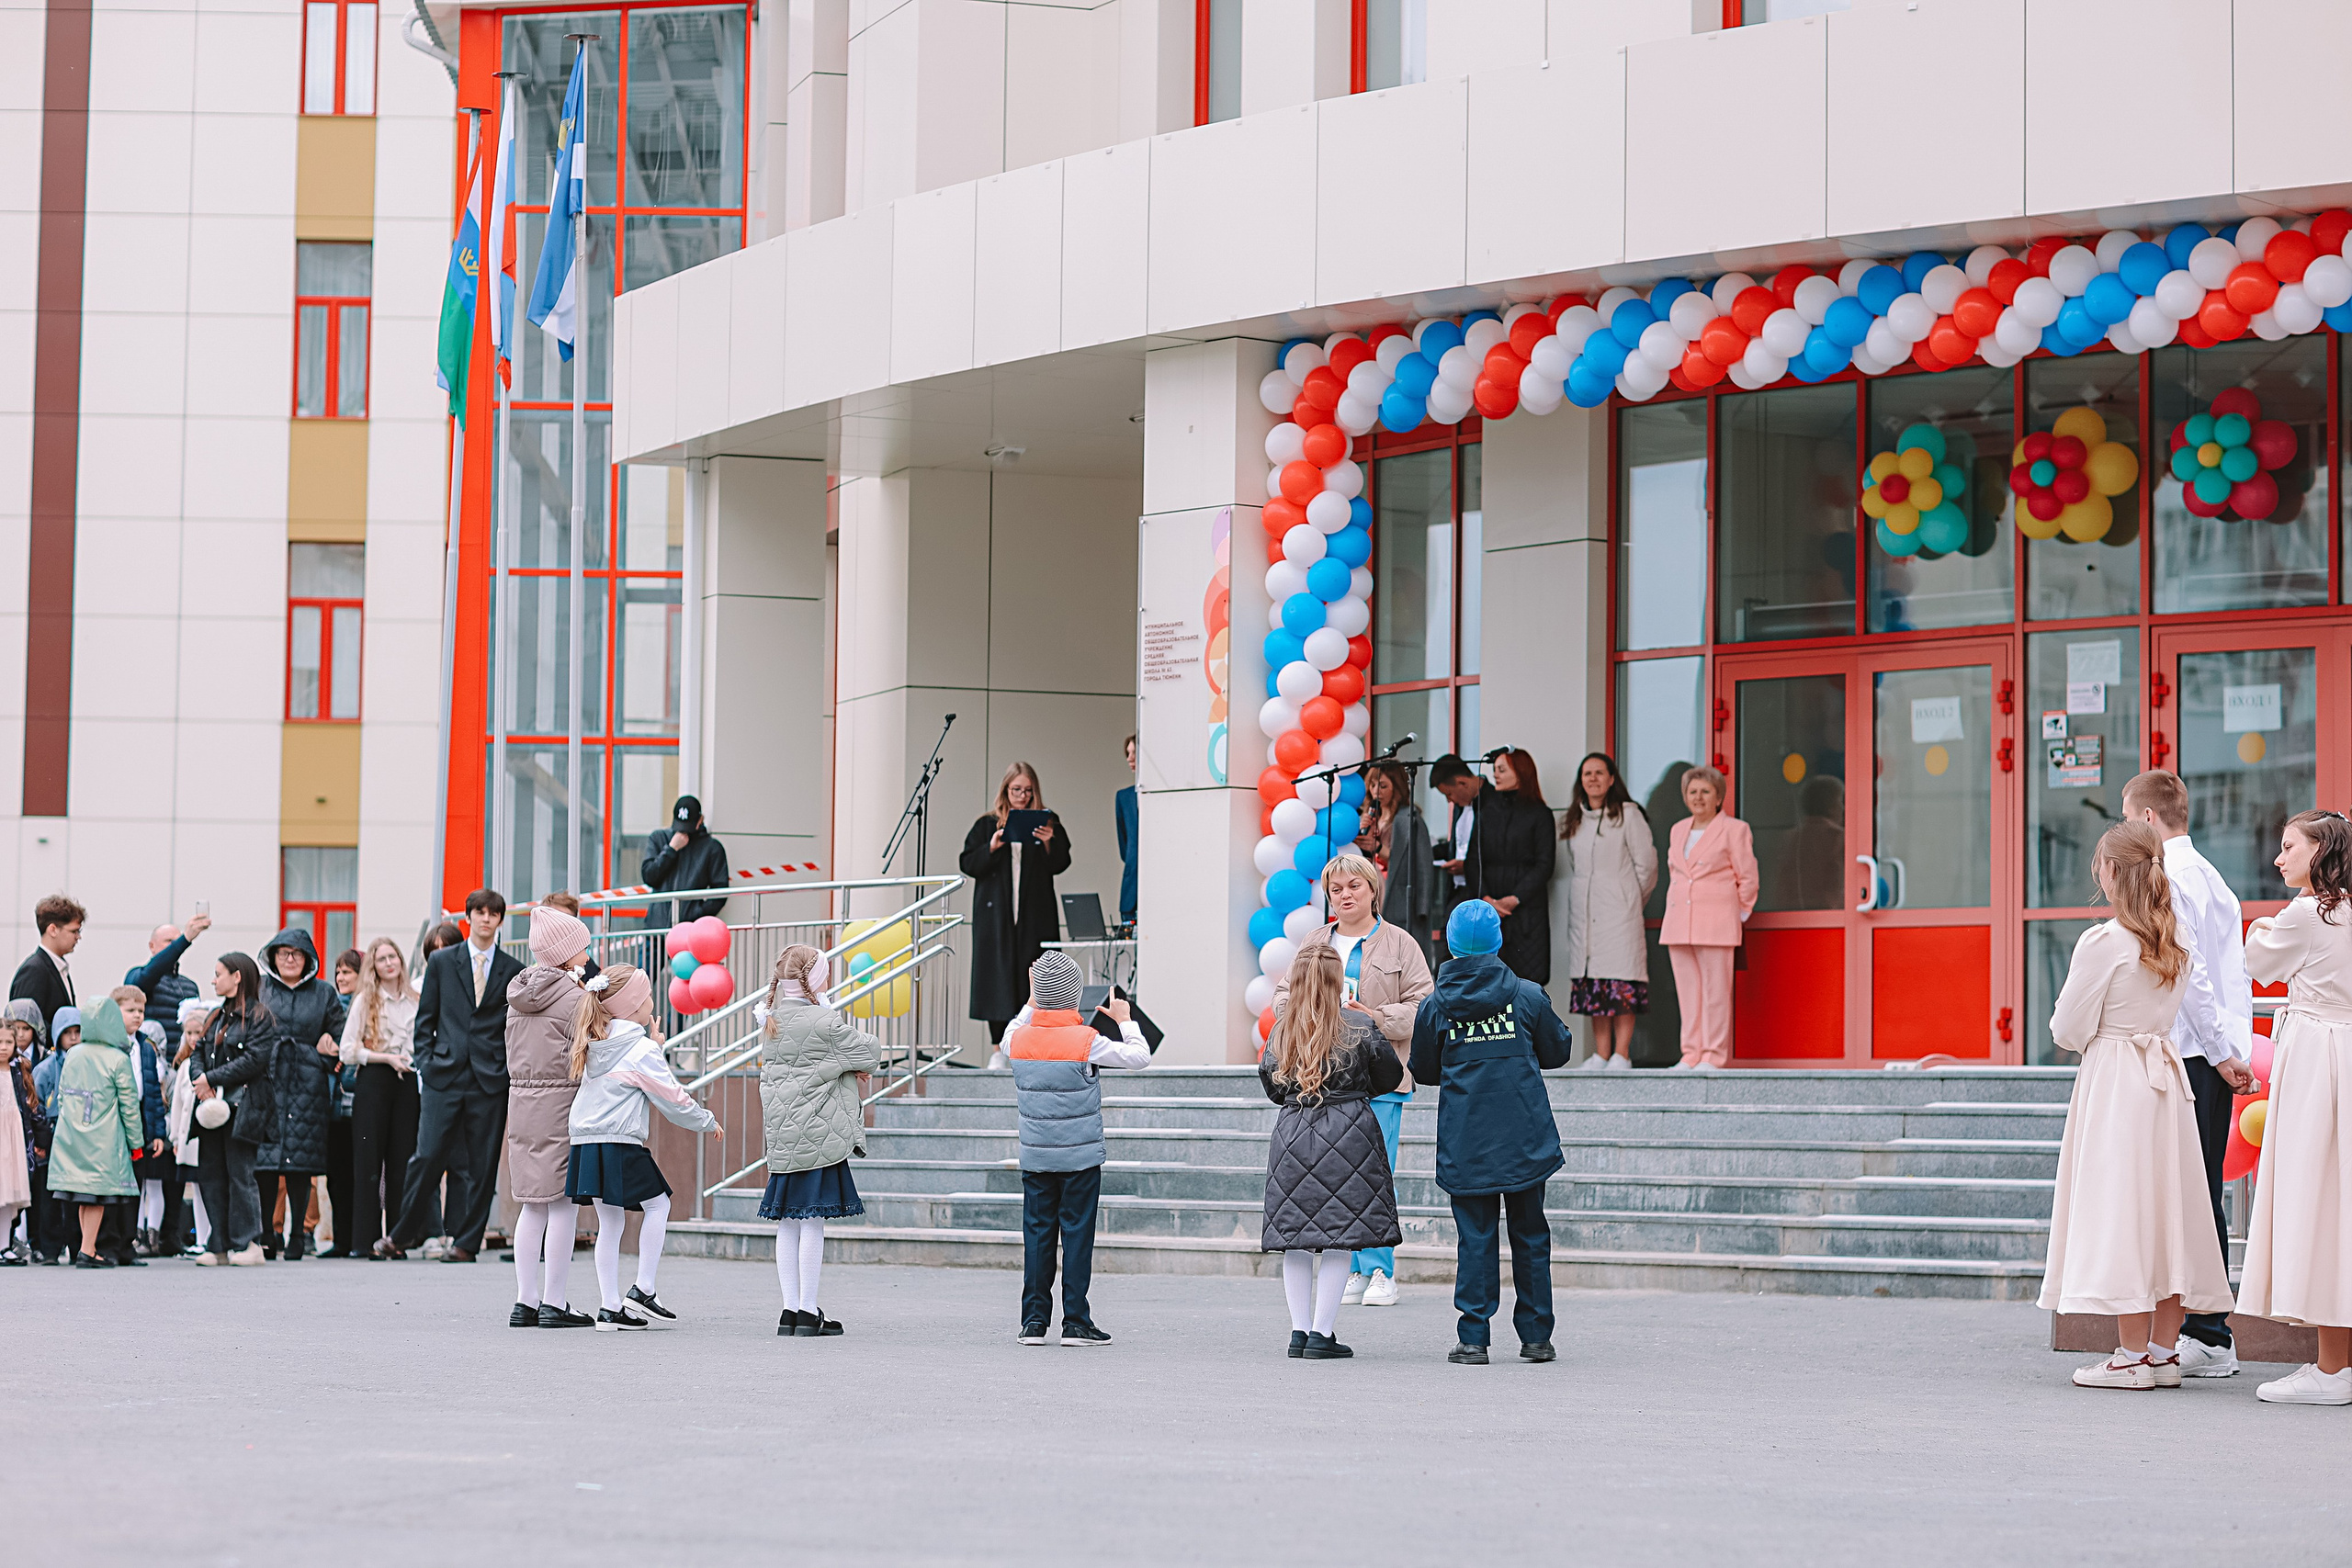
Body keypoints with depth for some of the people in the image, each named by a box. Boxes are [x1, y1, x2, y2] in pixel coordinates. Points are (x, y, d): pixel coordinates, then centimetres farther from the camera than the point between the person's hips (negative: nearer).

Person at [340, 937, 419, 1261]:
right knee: (369, 1161, -4)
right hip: (373, 1081, -3)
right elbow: (348, 1051, -2)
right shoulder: (364, 1001, 3)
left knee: (401, 1160, 0)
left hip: (406, 1081, 3)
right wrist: (387, 1057, -10)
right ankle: (366, 1238, -4)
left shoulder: (414, 1001, 13)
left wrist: (417, 1060, 2)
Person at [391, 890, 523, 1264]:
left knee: (482, 1166, 1)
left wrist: (513, 1076, 2)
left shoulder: (513, 972, 8)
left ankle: (467, 1243, 8)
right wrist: (425, 1064, 2)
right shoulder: (441, 962, 9)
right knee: (429, 1157, -5)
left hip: (490, 1079, 0)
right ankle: (405, 1234, 10)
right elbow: (425, 1020, 11)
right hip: (445, 1076, 0)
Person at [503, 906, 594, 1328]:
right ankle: (554, 1305, -3)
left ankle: (525, 1302, 11)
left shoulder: (519, 993, 13)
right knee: (563, 1204, -3)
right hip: (562, 1103, -8)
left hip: (521, 1101, 8)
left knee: (532, 1205, 11)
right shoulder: (574, 997, -11)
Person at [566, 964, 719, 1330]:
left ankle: (611, 1307, 9)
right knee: (658, 1205, 8)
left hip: (585, 1144, 7)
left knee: (609, 1221, 11)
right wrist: (707, 1122, 11)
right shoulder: (642, 1050, -8)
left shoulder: (592, 1045, 13)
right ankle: (643, 1290, 3)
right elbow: (672, 1099, -3)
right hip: (620, 1145, -7)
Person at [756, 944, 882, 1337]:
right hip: (819, 1134, -7)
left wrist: (844, 1066, 10)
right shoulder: (824, 1022, -13)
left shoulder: (771, 1022, 9)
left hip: (782, 1138, 7)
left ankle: (791, 1310, 12)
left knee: (788, 1223, 9)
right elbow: (870, 1053, -4)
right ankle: (808, 1312, -1)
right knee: (813, 1222, -3)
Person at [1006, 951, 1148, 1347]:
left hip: (1035, 1158, 4)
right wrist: (1125, 1020, 7)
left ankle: (1034, 1321, 8)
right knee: (1077, 1234, 1)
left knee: (1037, 1235, 7)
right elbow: (1140, 1056, -7)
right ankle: (1075, 1321, 2)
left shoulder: (1020, 1039, -1)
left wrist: (1032, 1004, 28)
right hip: (1080, 1158, -4)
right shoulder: (1087, 1041, -13)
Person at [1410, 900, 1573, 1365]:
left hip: (1465, 1144, 0)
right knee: (1530, 1233, 10)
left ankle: (1473, 1339, -1)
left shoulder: (1434, 1007, -2)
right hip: (1525, 1137, 0)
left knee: (1475, 1237, 3)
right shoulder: (1528, 995, -2)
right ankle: (1536, 1336, 13)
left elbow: (1423, 1071, 7)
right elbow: (1558, 1050, 9)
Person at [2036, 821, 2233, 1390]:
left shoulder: (2102, 943, -14)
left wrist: (2077, 1032, 10)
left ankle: (2133, 1354, -3)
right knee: (2165, 1206, 9)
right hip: (2167, 1074, 7)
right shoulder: (2177, 944, 7)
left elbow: (2068, 1031, -10)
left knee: (2120, 1209, -3)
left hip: (2114, 1084, -7)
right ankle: (2165, 1351, 12)